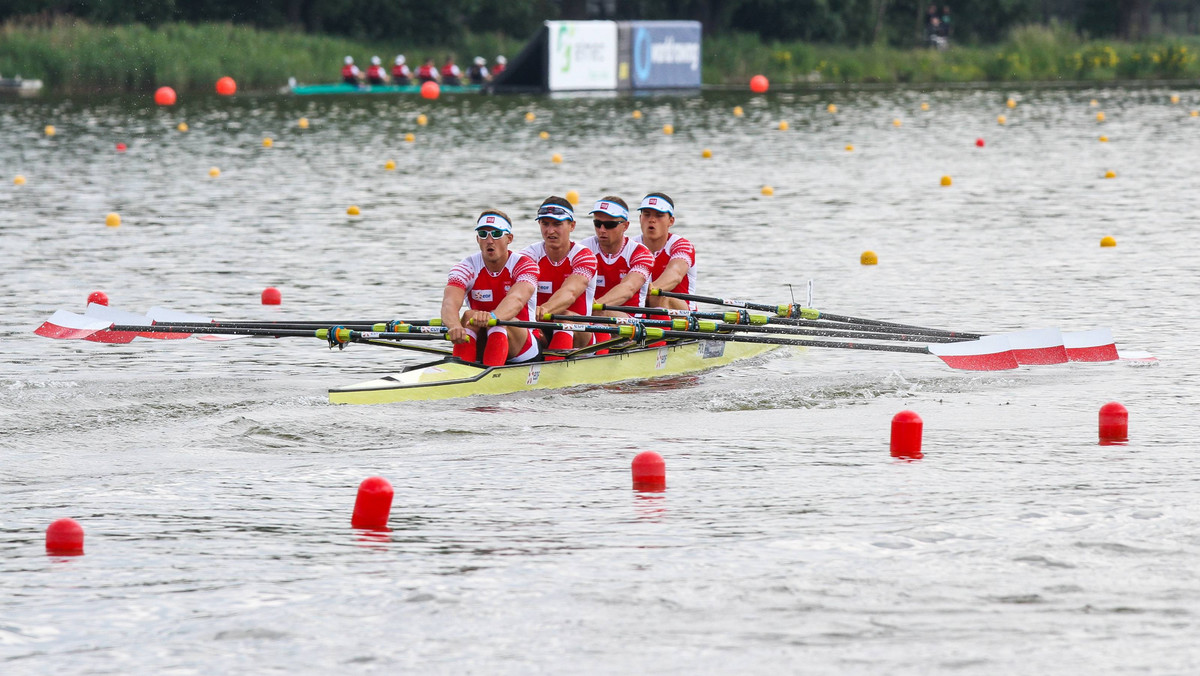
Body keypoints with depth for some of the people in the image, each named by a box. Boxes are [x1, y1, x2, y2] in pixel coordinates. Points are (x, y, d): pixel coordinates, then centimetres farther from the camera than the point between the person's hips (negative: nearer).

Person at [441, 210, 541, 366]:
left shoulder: (524, 265, -8)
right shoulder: (467, 268, -3)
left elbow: (516, 299, -31)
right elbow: (450, 302, -24)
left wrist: (492, 317, -55)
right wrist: (455, 327, -50)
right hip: (479, 350, 2)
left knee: (499, 321, -31)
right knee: (468, 316, -27)